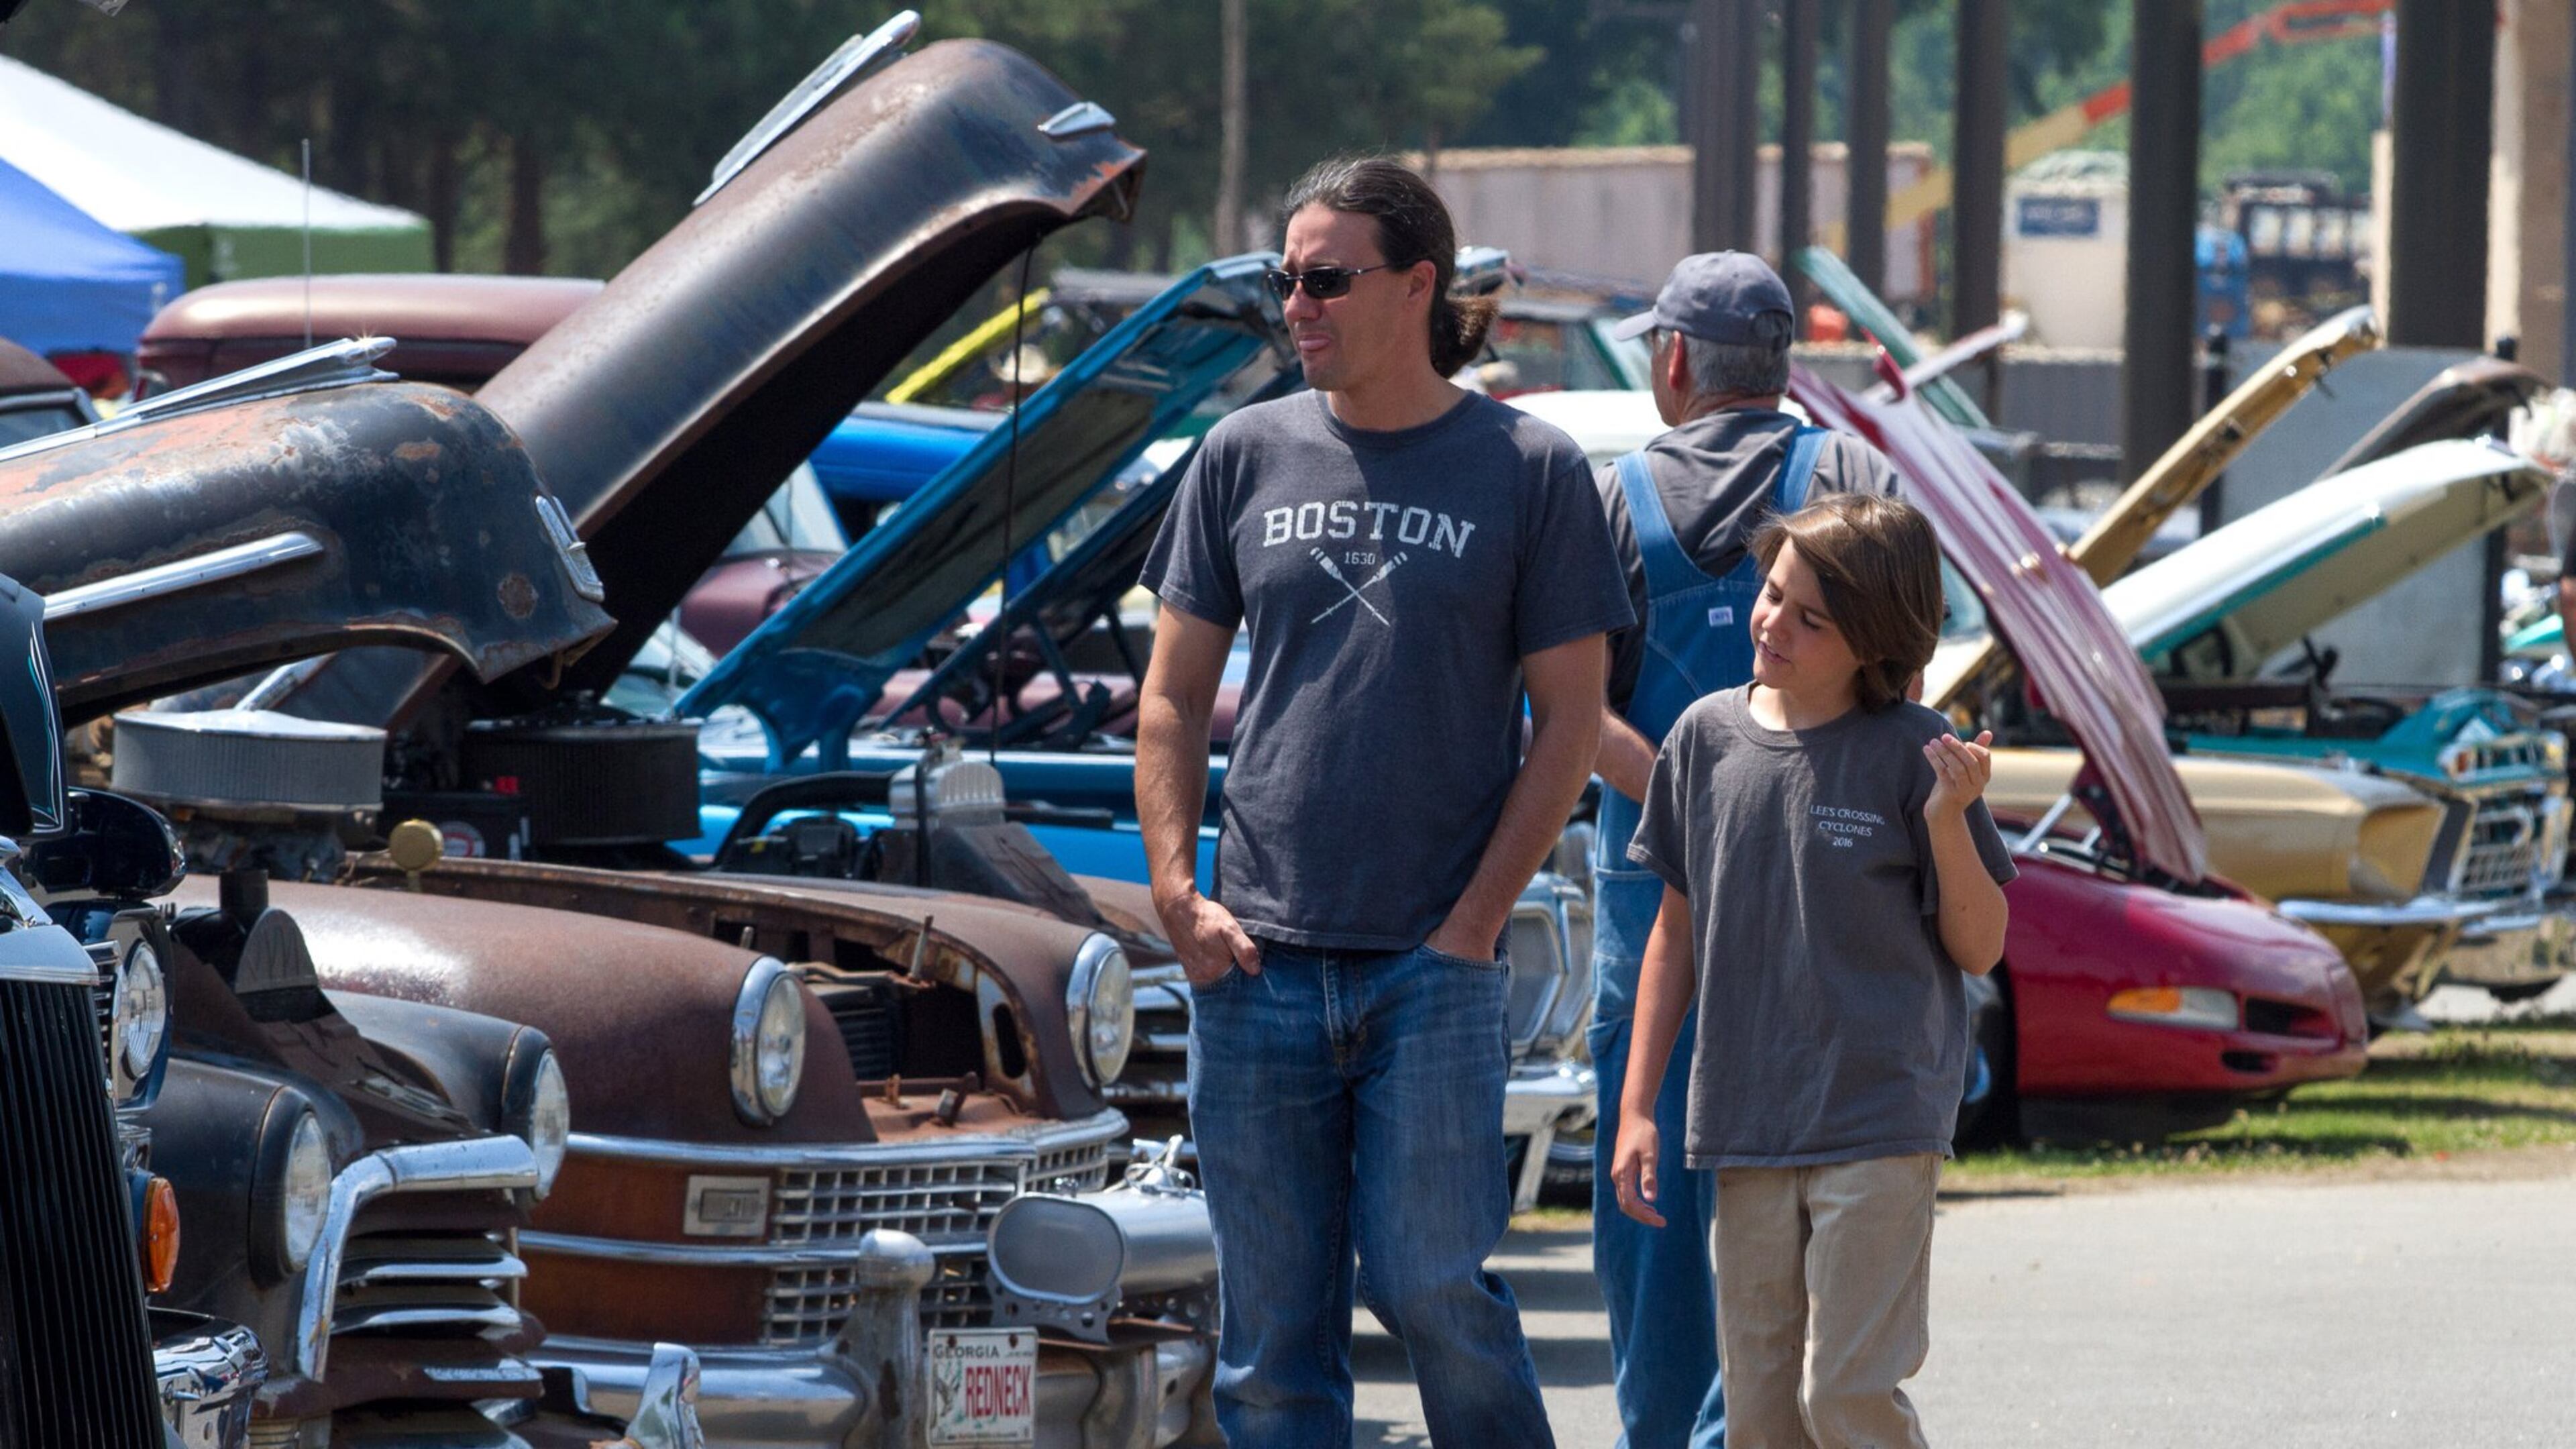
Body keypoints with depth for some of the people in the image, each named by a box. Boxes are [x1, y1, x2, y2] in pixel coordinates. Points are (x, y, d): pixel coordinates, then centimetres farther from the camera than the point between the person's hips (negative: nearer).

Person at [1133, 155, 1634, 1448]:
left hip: (1434, 968, -3)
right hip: (1256, 961, 3)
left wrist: (1472, 926, -7)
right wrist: (1180, 900, -1)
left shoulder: (1527, 471, 0)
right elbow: (1171, 700, 12)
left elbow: (1568, 723, 1)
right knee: (1269, 1327, 4)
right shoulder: (1245, 457, 8)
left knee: (1432, 1290, -7)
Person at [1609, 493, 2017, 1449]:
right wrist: (1636, 1107, 11)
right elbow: (1677, 931, 13)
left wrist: (1948, 823, -19)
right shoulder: (1709, 739, 5)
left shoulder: (1911, 755, -7)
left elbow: (1979, 949, -2)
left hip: (1879, 1127, -4)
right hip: (1746, 1134, 5)